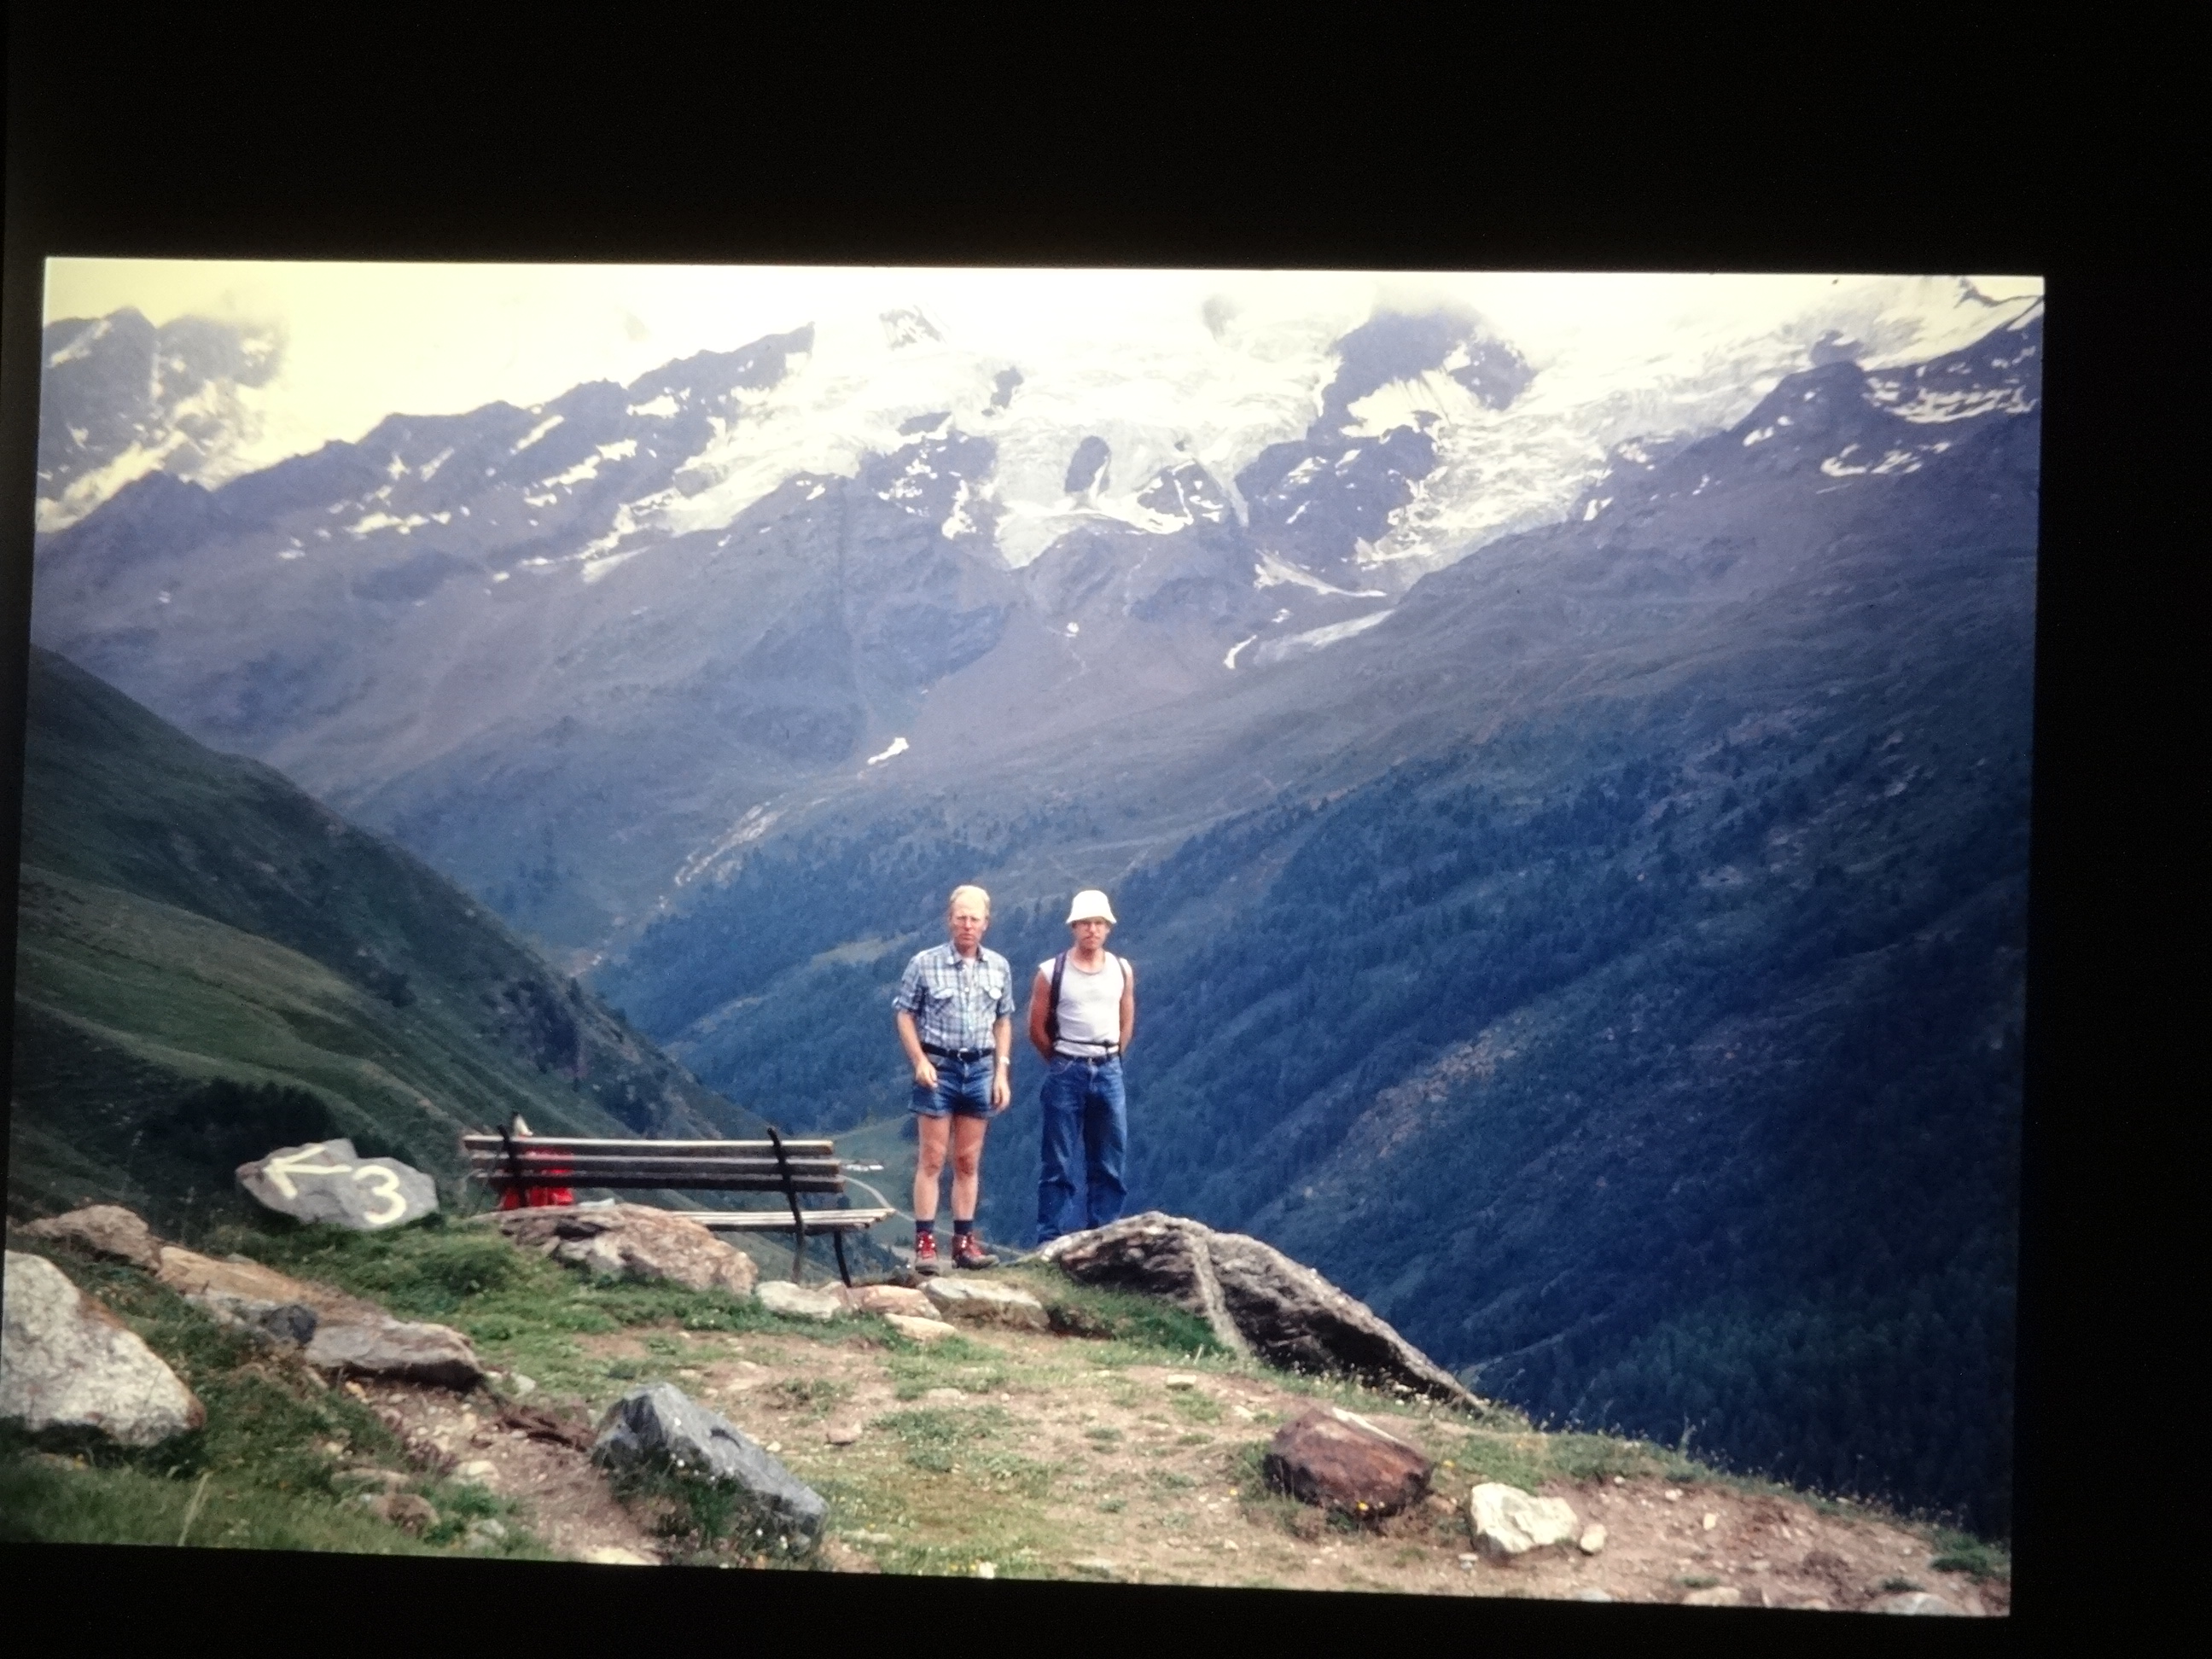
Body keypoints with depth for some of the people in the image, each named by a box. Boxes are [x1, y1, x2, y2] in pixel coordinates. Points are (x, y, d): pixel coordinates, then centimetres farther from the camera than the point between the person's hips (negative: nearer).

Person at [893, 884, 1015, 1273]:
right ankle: (925, 1242, -2)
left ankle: (964, 1242, 13)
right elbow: (904, 1013, -1)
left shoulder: (999, 967, 6)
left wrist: (1002, 1072, 6)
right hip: (938, 1067, -3)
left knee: (968, 1162, 8)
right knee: (932, 1160, -3)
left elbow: (1003, 1021, 12)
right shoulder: (924, 964, -5)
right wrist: (919, 1061, -11)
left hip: (980, 1068, 3)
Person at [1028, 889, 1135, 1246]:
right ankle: (1052, 1243, 1)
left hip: (1109, 1072, 3)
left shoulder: (1123, 971, 5)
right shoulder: (1052, 972, -4)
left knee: (1109, 1165, 5)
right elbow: (1037, 1029, 1)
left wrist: (1108, 1061, 10)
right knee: (1059, 1165, -1)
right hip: (1066, 1072, -3)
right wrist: (1063, 1064, 5)